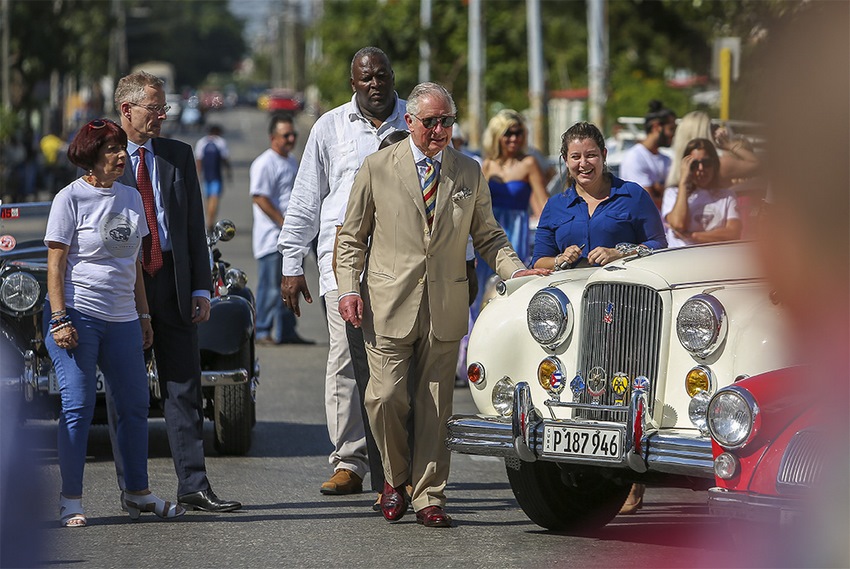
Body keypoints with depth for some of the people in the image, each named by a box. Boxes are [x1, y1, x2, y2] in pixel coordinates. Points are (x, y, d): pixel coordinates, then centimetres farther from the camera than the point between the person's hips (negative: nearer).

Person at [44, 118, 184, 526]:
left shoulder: (131, 198, 12)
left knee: (135, 404, 7)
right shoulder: (71, 198, -5)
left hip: (121, 318, 6)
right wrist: (59, 319, -15)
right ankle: (71, 501, -1)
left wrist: (143, 316, 16)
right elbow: (55, 264, -8)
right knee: (77, 406, -6)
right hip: (78, 315, -6)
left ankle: (137, 492, 18)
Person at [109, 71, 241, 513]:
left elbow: (195, 225, 11)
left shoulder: (179, 156, 11)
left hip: (173, 284, 3)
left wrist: (201, 288, 4)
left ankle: (193, 487, 1)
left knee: (184, 389, 0)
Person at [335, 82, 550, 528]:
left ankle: (428, 498, 8)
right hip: (388, 306, -2)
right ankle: (396, 478, 16)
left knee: (435, 407, 2)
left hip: (445, 308, 2)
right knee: (385, 399, -8)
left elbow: (487, 235, 15)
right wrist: (348, 289, -4)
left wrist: (516, 271, -2)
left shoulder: (469, 173, 10)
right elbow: (352, 237, 8)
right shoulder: (377, 168, 4)